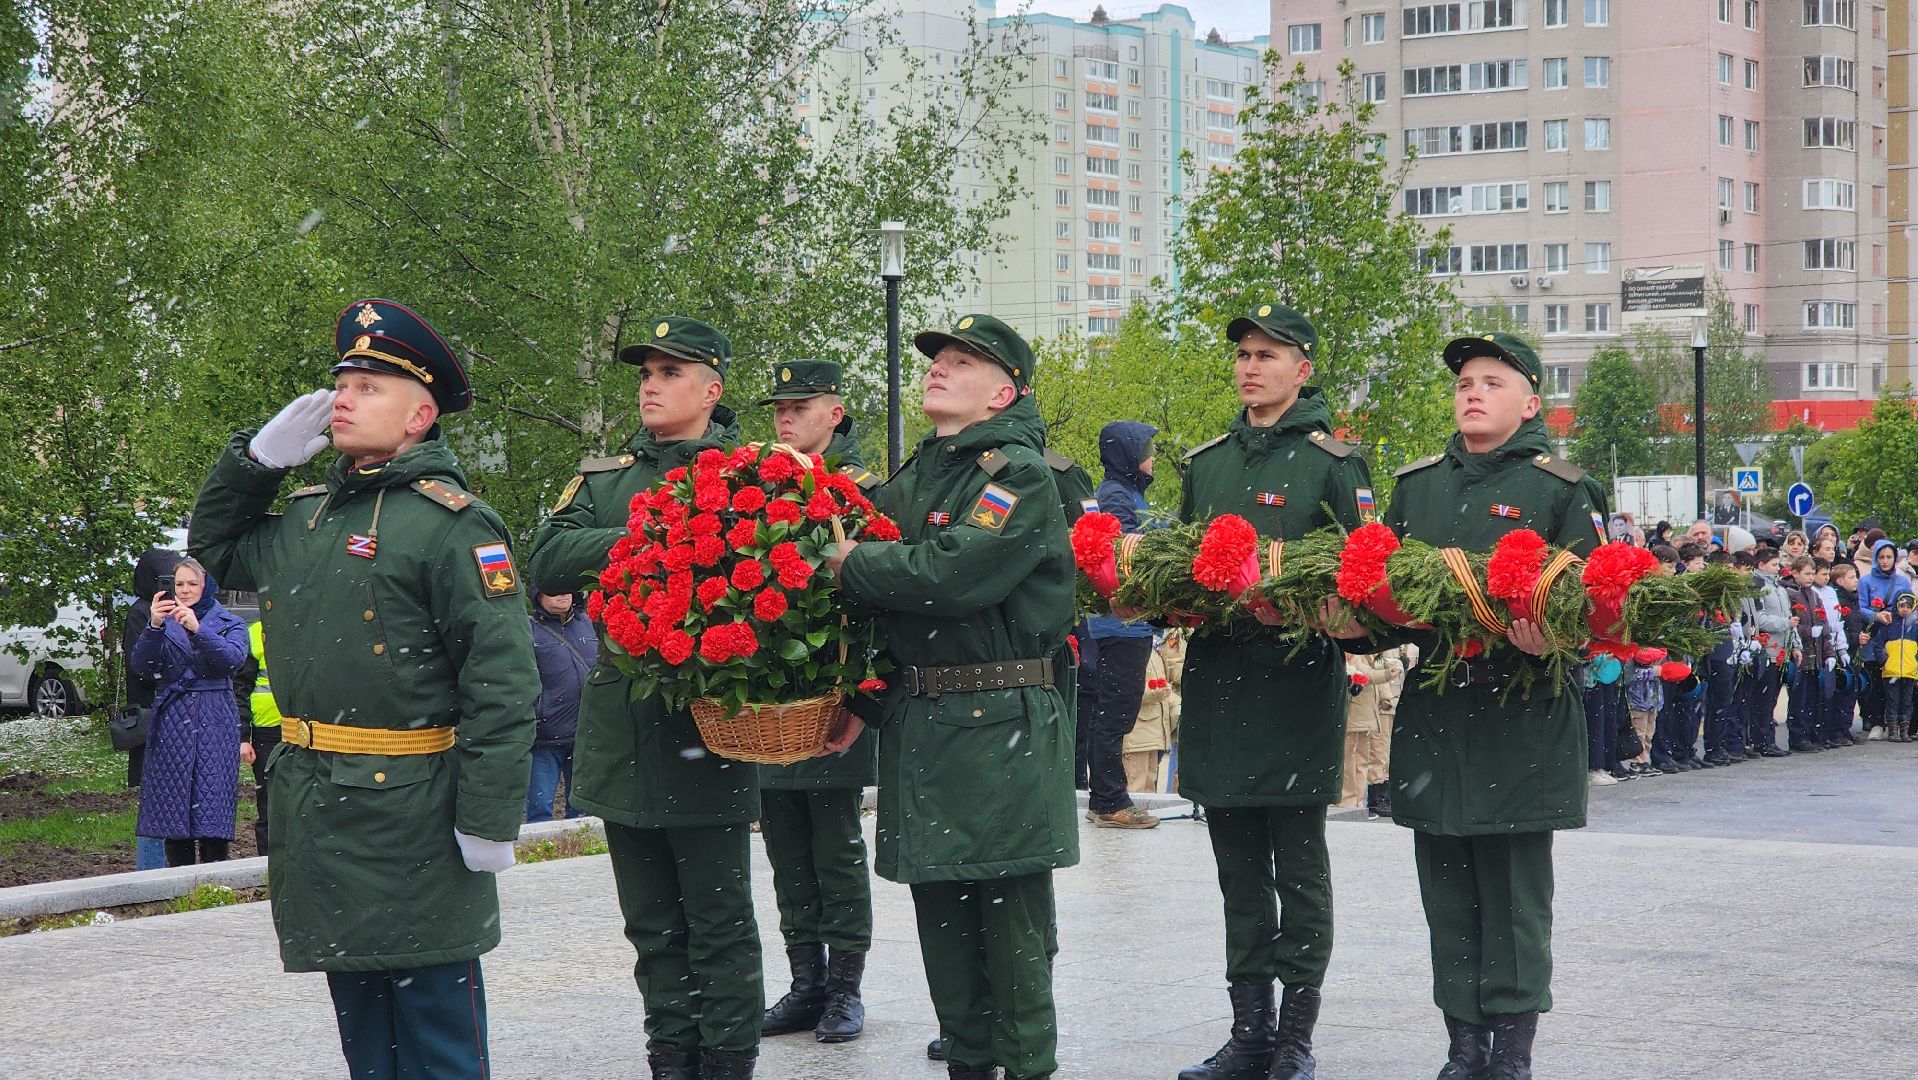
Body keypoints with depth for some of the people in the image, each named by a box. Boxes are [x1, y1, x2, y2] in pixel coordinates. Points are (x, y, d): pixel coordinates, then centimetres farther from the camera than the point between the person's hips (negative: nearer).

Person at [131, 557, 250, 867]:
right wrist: (154, 627, -20)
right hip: (171, 722, 2)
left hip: (215, 725, -2)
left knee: (212, 805, -8)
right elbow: (139, 664, -3)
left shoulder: (229, 623, 8)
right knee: (172, 805, 0)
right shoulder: (165, 624, 13)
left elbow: (234, 658, -13)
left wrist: (198, 630, -27)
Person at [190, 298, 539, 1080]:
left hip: (409, 821, -8)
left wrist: (489, 818, -21)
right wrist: (257, 457, 13)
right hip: (313, 810, 8)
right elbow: (214, 546, 31)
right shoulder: (306, 516, 13)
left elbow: (502, 682, -17)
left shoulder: (451, 523, -12)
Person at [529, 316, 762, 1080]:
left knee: (720, 923, 1)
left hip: (708, 729, -4)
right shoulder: (605, 479, 13)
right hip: (622, 736, 5)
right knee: (652, 925, 11)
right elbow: (547, 560, -2)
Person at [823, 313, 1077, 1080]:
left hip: (1000, 729, -8)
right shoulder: (912, 479, 17)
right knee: (940, 912, 12)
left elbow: (954, 574, -23)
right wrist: (863, 702, 7)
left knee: (1010, 919, -3)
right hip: (915, 722, 8)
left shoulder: (1018, 473, -8)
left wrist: (850, 563, -11)